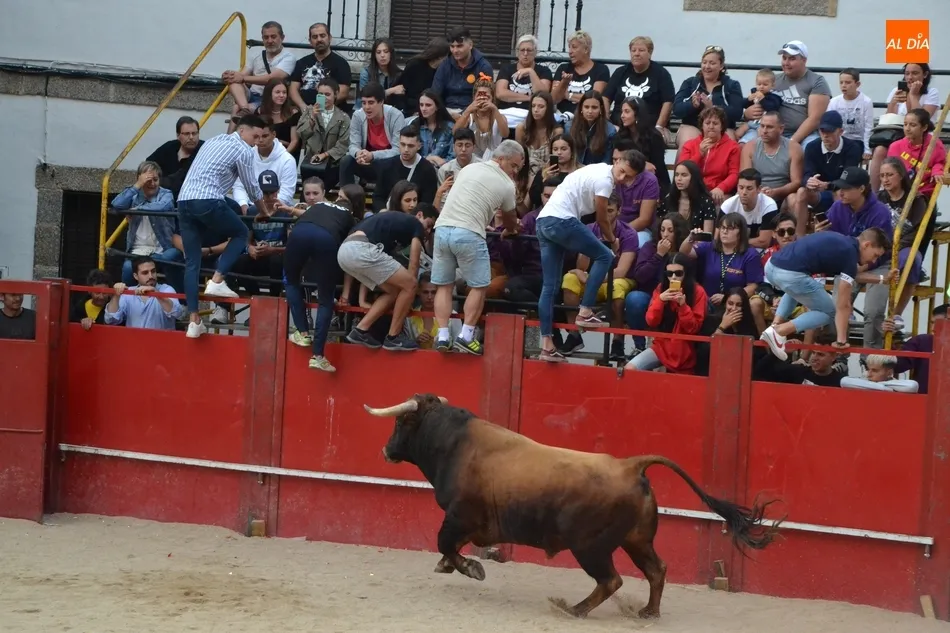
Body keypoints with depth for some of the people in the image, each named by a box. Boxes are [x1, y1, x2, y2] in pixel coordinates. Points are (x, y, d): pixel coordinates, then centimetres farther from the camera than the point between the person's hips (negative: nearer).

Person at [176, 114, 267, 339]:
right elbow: (252, 187, 9)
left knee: (192, 263, 6)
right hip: (208, 201, -7)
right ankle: (217, 280, -1)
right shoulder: (243, 150, 3)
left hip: (184, 200, 7)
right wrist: (264, 212, 28)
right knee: (241, 233, 17)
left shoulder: (213, 141, 27)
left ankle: (193, 320, 1)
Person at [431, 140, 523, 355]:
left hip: (442, 228, 5)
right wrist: (511, 231, 45)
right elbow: (510, 218, 19)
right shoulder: (507, 185, 4)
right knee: (479, 286, 8)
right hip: (468, 234, -5)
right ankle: (466, 336, 2)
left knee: (444, 285, 12)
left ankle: (442, 336, 5)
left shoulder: (469, 168, 18)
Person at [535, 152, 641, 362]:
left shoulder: (600, 170, 21)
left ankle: (547, 345, 5)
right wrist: (612, 241, 18)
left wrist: (608, 237, 37)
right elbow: (602, 219, 0)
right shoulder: (605, 180, -9)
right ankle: (585, 313, -4)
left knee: (549, 286, 7)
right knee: (604, 256, 2)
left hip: (543, 221, 10)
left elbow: (599, 216, 31)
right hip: (561, 221, -10)